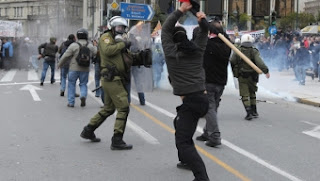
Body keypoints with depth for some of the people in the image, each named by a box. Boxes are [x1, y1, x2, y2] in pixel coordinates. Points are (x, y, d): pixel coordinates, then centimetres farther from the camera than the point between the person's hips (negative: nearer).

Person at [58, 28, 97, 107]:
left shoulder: (74, 45, -9)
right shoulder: (90, 46, 0)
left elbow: (65, 56, -6)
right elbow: (96, 53, 16)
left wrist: (60, 64, 8)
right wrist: (95, 46, 35)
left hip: (74, 69, -2)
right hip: (85, 69, 2)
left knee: (71, 84, 9)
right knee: (83, 84, 15)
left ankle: (71, 102, 9)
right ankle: (83, 96, -14)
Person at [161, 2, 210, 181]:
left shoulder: (170, 52, -2)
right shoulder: (197, 49, 10)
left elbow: (166, 29, 9)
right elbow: (204, 33, 25)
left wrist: (181, 10, 6)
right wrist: (203, 21, 5)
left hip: (191, 102, -7)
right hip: (202, 98, 8)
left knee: (183, 142, -11)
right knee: (179, 124, 31)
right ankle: (187, 160, 41)